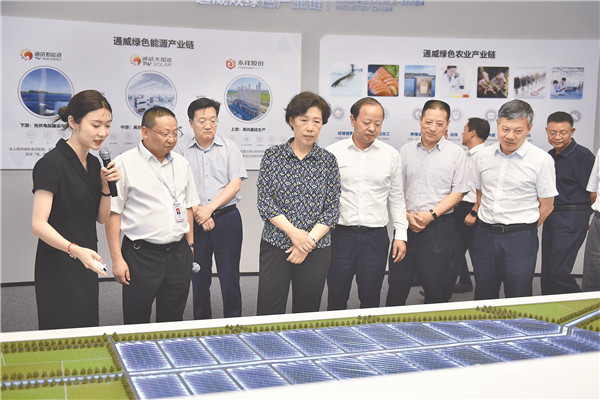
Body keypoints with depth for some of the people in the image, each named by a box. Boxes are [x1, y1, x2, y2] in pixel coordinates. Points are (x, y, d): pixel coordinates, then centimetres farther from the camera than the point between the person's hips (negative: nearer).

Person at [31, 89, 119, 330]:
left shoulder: (94, 164, 9)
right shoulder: (51, 164, -16)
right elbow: (38, 224, -22)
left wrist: (106, 186, -3)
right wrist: (76, 250, -35)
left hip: (86, 266, 8)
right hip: (59, 268, -8)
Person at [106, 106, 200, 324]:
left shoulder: (181, 163, 11)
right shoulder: (124, 164, -6)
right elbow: (112, 213, -7)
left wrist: (190, 245, 13)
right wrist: (117, 258, -11)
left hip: (178, 254, 5)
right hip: (141, 255, -5)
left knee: (173, 322, 11)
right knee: (136, 323, 2)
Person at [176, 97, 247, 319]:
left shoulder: (230, 148, 4)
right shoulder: (181, 152, 5)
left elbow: (235, 184, -4)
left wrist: (210, 208, -12)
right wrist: (197, 211, -14)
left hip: (227, 219, -1)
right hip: (194, 222, 1)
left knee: (230, 277, 2)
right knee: (199, 278, 8)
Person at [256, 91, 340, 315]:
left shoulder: (328, 161, 4)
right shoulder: (272, 156, 2)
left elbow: (332, 209, 1)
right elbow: (264, 203, -4)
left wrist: (309, 240, -11)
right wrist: (294, 232, -15)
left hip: (316, 250, 1)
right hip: (275, 246, -1)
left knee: (307, 314, 9)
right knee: (268, 314, -1)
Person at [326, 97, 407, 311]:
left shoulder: (391, 155, 6)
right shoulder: (332, 153, 1)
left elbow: (396, 198, 11)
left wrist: (401, 234, 6)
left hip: (375, 237, 1)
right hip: (340, 235, -1)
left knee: (371, 300, 8)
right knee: (336, 299, 5)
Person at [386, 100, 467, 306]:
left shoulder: (456, 153, 0)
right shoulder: (406, 150, 9)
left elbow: (457, 192, -3)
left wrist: (431, 214, -14)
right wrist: (407, 215, -6)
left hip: (439, 227, -2)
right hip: (405, 225, 3)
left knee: (436, 285, 4)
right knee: (397, 282, 7)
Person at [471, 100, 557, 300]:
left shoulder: (541, 159, -7)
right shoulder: (485, 155, 6)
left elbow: (546, 206, -1)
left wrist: (523, 230, 1)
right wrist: (487, 225, 10)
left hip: (520, 239, -4)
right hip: (484, 235, 4)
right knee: (483, 299, 11)